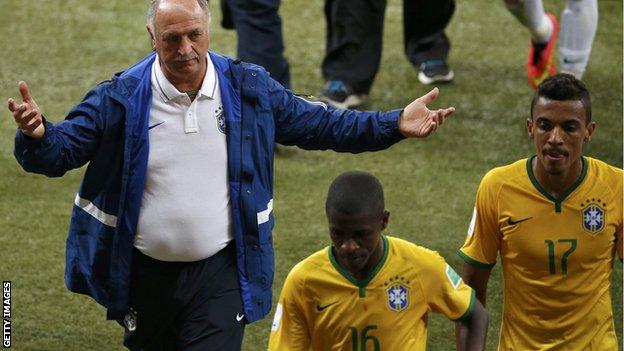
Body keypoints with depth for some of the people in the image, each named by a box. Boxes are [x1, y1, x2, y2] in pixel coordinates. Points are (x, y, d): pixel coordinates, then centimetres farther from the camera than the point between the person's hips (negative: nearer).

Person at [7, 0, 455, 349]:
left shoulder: (249, 89, -1)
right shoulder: (121, 98, -8)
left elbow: (318, 124, 7)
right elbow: (59, 150, -10)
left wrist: (394, 125, -1)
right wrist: (36, 135, -35)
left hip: (220, 275, 0)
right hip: (145, 274, 1)